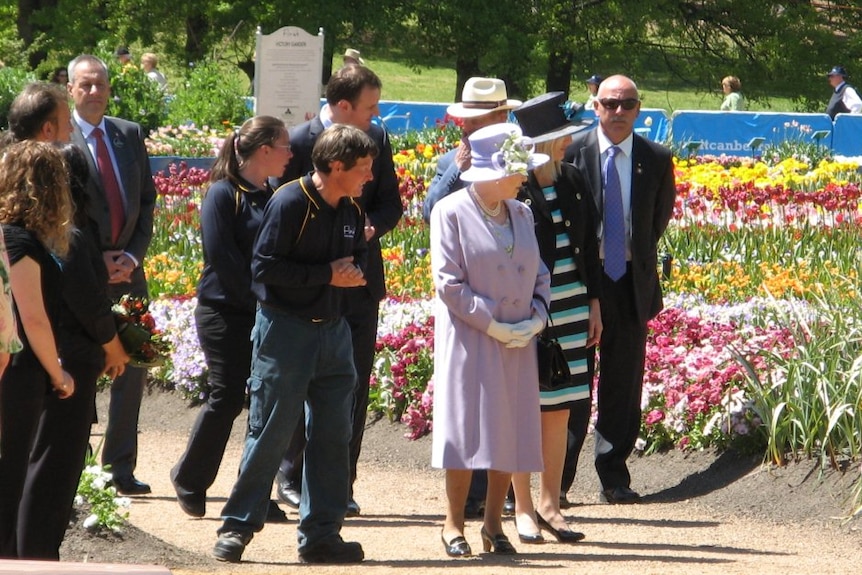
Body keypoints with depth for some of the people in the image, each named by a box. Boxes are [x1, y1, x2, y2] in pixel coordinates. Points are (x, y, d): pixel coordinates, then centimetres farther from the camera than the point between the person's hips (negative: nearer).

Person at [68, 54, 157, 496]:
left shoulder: (131, 135, 9)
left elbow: (147, 200, 11)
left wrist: (133, 255, -3)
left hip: (127, 271, 5)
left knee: (133, 369, 4)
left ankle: (121, 468, 12)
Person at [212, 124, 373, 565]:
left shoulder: (352, 209, 8)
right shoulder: (290, 202, -14)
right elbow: (264, 267, -17)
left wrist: (354, 273, -4)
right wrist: (327, 275, -16)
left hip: (332, 329, 7)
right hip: (285, 330, -7)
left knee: (332, 434, 6)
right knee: (270, 432, -4)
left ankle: (321, 533, 13)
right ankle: (237, 527, 6)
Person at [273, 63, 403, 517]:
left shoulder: (377, 139, 4)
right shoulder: (299, 143, -9)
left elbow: (391, 204, 10)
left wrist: (371, 226, -11)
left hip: (360, 280, 4)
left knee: (354, 386, 4)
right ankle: (292, 478, 16)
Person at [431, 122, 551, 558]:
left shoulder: (521, 213, 11)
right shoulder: (451, 212, -7)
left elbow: (539, 273, 15)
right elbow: (448, 282, -11)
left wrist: (536, 315, -3)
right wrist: (491, 324, -14)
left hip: (517, 342, 5)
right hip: (470, 342, -5)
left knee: (510, 431, 5)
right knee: (467, 430, -5)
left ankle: (494, 524, 13)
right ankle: (454, 526, 5)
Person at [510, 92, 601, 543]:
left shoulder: (571, 181, 8)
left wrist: (593, 301, 12)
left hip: (570, 311, 6)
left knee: (560, 409, 9)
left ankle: (549, 502, 19)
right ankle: (523, 507, 11)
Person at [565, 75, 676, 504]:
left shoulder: (656, 159, 3)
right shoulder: (571, 152, -4)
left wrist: (640, 253, 10)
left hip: (631, 279, 2)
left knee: (624, 380, 4)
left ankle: (614, 474, 12)